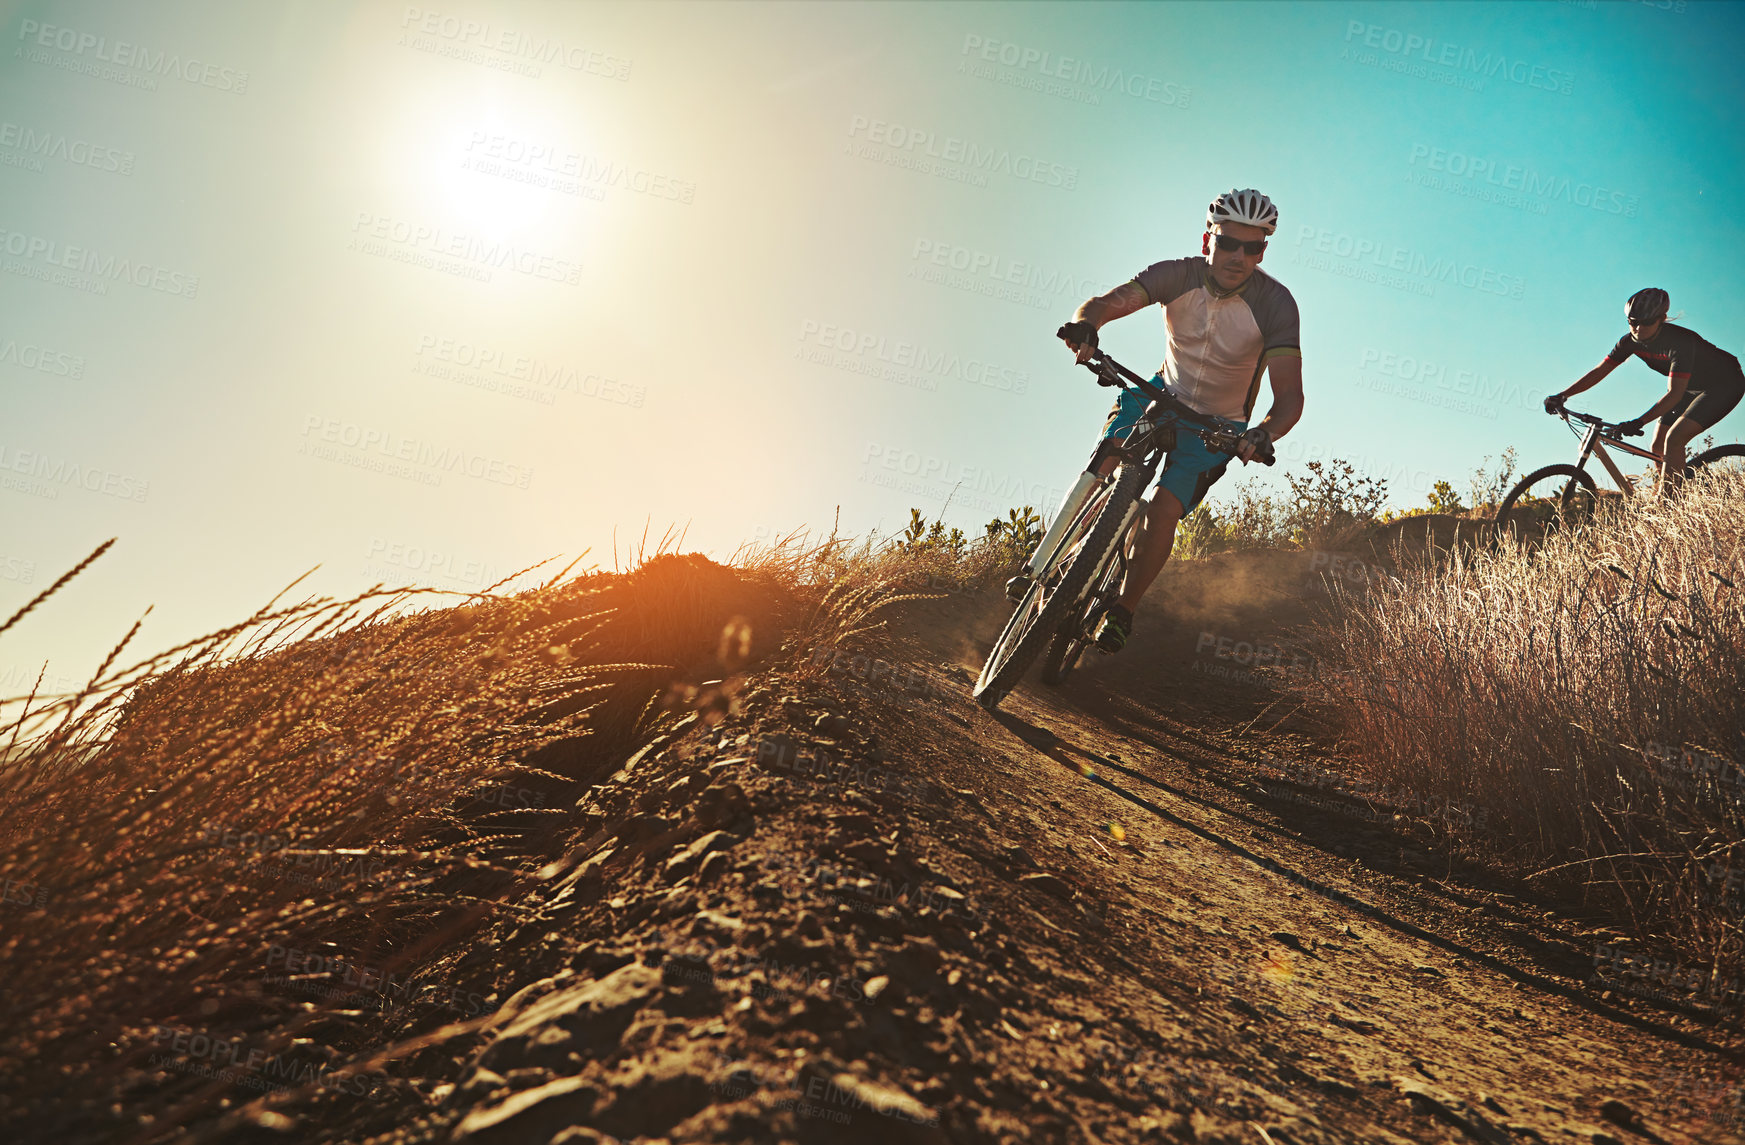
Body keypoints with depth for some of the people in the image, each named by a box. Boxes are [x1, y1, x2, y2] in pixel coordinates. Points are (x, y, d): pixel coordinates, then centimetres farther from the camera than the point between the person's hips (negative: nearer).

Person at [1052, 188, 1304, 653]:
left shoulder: (1275, 303, -23)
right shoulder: (1178, 275, -18)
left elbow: (1290, 395, -28)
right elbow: (1108, 302, -32)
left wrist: (1266, 432, -51)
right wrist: (1084, 324, -56)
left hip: (1219, 424, -2)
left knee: (1164, 510, -19)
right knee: (1104, 460, -23)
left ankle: (1122, 611, 0)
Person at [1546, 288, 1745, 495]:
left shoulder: (1680, 341, -34)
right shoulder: (1631, 341, -14)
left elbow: (1674, 393, -37)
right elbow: (1599, 371, -8)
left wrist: (1639, 422, -47)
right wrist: (1562, 396, -18)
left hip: (1725, 384, -8)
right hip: (1692, 388, 8)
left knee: (1674, 439, -23)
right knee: (1659, 447, 0)